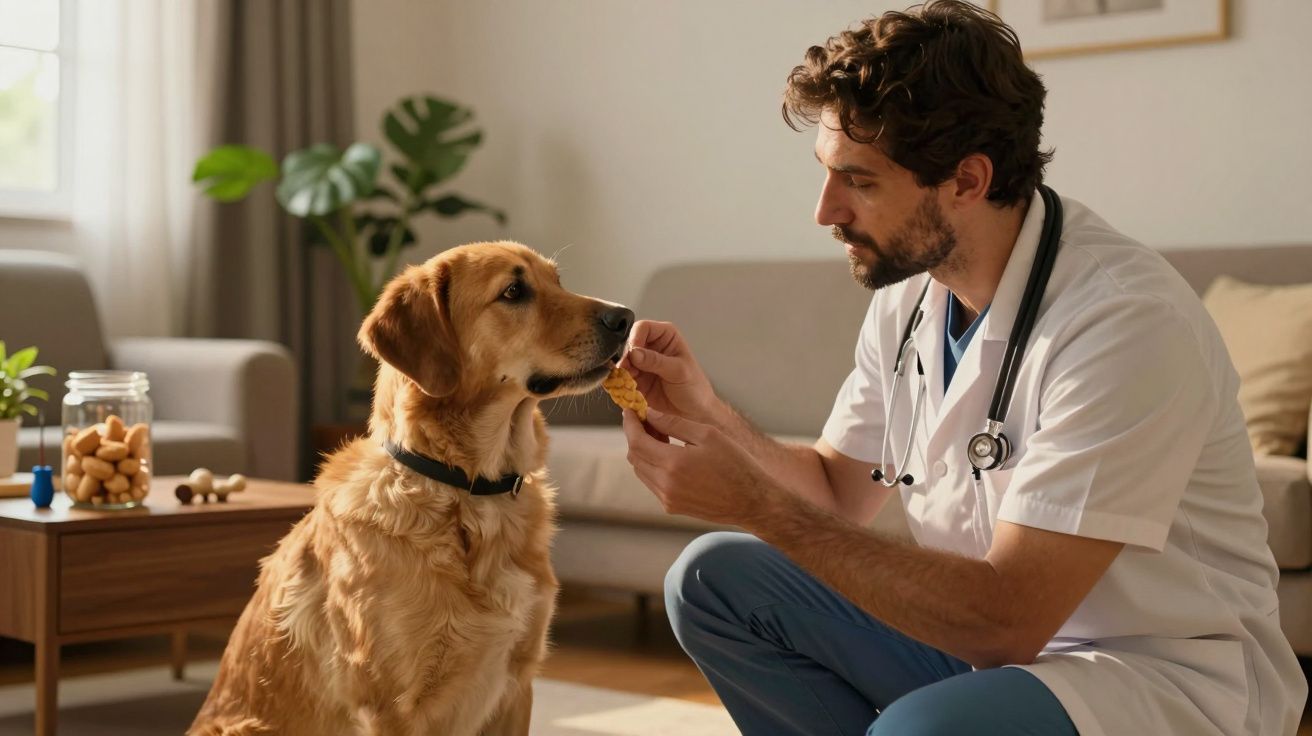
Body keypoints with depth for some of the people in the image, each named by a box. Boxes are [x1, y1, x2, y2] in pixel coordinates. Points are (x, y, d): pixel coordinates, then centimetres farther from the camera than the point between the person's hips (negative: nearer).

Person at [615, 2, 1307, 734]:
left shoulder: (1123, 320, -25)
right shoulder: (908, 293, 1)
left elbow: (1008, 619, -27)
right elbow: (839, 492, 12)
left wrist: (756, 504, -27)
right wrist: (707, 413, -7)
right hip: (990, 634, 8)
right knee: (713, 576, -2)